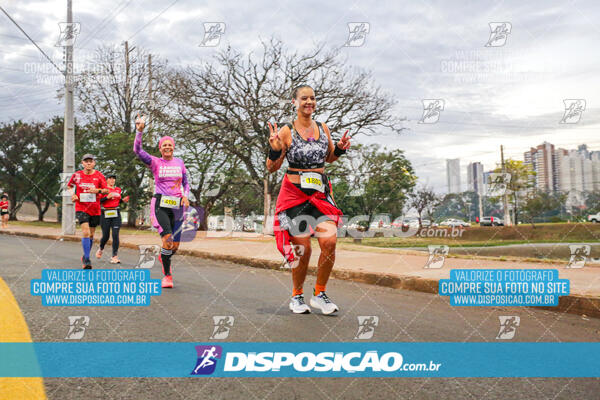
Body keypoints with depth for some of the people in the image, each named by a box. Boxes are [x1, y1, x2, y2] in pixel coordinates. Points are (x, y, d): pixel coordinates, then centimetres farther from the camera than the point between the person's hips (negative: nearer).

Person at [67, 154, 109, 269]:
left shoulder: (99, 175, -1)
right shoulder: (77, 175, 1)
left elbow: (106, 190, 1)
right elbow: (69, 186, 18)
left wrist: (98, 190, -19)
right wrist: (72, 194, -1)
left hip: (95, 209, 2)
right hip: (81, 208, -2)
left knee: (91, 234, 12)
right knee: (85, 232, -17)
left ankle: (85, 256, 33)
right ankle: (87, 260, -13)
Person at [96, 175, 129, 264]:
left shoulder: (118, 189, 14)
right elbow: (98, 201, -5)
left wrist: (123, 200, 6)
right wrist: (107, 197, -18)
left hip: (116, 214, 3)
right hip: (105, 214, -3)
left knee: (115, 235, -8)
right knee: (106, 236, 2)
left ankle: (115, 256, -7)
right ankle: (101, 249, 36)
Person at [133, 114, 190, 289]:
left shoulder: (179, 162, 11)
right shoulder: (155, 162, 1)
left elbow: (186, 183, 17)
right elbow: (138, 150, -13)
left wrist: (185, 196, -3)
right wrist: (139, 131, -25)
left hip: (177, 206, 3)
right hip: (160, 205, -3)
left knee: (175, 245, 5)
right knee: (167, 239, -20)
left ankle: (163, 257, 41)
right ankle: (167, 275, -6)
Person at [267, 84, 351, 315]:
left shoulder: (323, 129, 9)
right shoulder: (286, 131, -3)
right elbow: (272, 168, -1)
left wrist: (340, 149, 3)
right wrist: (275, 150, -19)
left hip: (321, 193, 3)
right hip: (294, 194, -3)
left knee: (329, 240, -14)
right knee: (302, 248, -2)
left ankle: (319, 294, 6)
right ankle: (297, 296, 22)